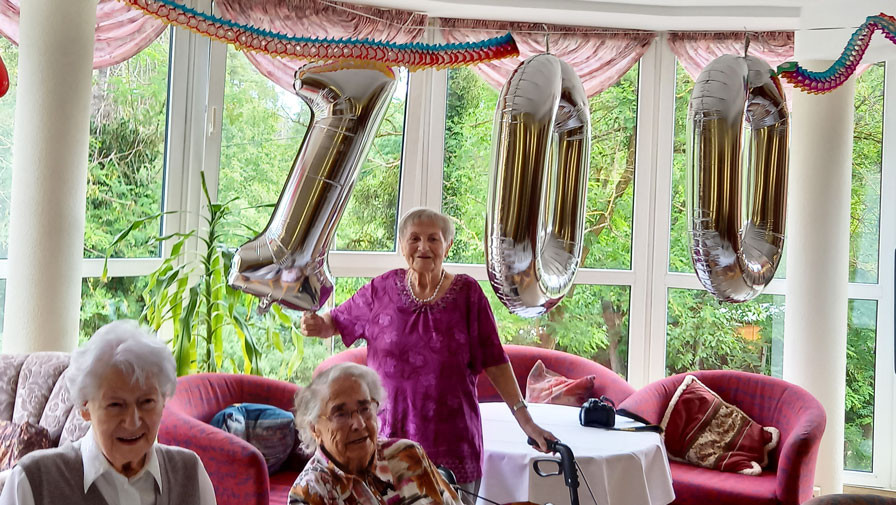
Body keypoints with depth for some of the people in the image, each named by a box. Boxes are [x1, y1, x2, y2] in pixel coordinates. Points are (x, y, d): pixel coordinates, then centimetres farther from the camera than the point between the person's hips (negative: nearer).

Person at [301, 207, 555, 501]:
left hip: (450, 441, -1)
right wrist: (317, 326, -9)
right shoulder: (383, 289, 2)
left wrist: (526, 421, -8)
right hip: (389, 435, 1)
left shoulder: (467, 293, -3)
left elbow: (495, 363, -3)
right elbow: (338, 321, 14)